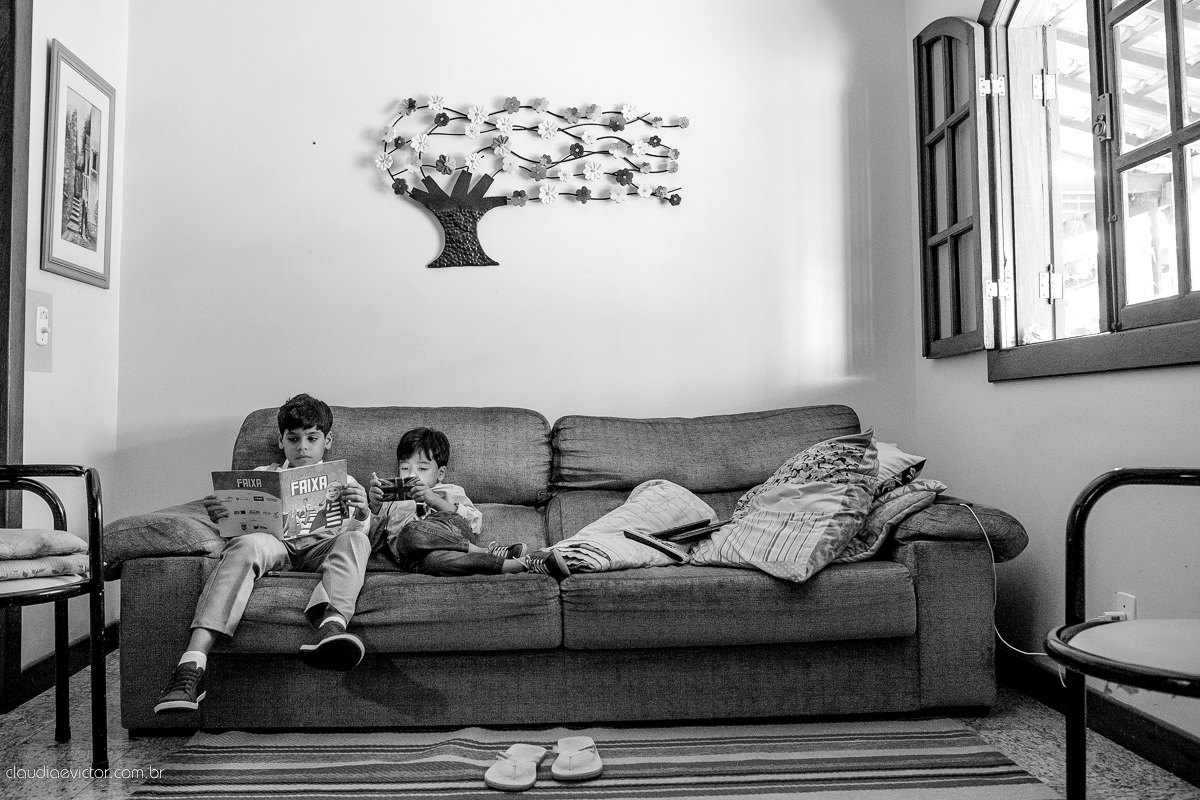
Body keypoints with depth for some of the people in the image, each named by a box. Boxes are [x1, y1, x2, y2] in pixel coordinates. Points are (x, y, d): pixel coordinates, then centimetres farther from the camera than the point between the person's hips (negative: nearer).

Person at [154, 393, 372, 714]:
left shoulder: (344, 482, 26)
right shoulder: (261, 476, 28)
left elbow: (357, 532, 10)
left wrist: (362, 515, -15)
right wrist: (219, 517, -9)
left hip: (321, 550, 0)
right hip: (275, 547, 0)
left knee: (354, 540, -34)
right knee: (246, 545, -36)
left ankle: (331, 621, -63)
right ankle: (192, 666, -49)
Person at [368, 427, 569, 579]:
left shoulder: (449, 491, 27)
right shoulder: (392, 501, 35)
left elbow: (475, 522, 5)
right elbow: (373, 542, 19)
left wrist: (435, 501, -6)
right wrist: (374, 507, 2)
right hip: (423, 555, 1)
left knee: (411, 533, -35)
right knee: (432, 561, -38)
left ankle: (482, 551, -31)